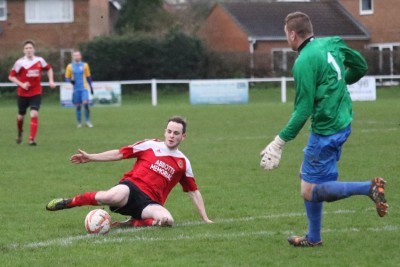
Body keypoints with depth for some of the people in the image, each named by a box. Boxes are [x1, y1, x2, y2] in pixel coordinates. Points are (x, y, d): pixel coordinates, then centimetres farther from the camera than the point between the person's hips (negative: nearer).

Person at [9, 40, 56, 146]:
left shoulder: (40, 60, -3)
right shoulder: (20, 62, -10)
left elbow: (49, 69, 16)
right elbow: (11, 76, -7)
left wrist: (51, 81, 3)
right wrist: (21, 84, -20)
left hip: (36, 93, 0)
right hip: (22, 93, 0)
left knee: (34, 115, -18)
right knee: (21, 116, 13)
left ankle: (32, 139, -17)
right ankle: (19, 132, 45)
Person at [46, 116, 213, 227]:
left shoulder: (183, 163, 17)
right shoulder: (151, 145, 10)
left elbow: (194, 192, 22)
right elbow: (120, 154, 10)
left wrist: (205, 219, 18)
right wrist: (90, 158, 5)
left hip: (149, 202, 2)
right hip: (133, 186, -2)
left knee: (167, 220, -33)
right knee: (115, 196, -39)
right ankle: (69, 202, -17)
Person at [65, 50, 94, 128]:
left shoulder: (85, 65, 6)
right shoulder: (70, 66, 5)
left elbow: (88, 77, 14)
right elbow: (67, 78, 7)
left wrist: (91, 87, 14)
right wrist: (70, 80, -15)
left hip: (84, 88, -1)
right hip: (76, 89, 1)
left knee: (85, 103, -18)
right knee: (78, 106, 2)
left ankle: (88, 121, -4)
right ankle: (79, 123, 13)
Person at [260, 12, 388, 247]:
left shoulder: (304, 62, -19)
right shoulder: (331, 44, 4)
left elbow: (303, 109, -20)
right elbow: (361, 66, 18)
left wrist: (280, 141, -15)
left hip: (326, 130, -9)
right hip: (343, 122, 9)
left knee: (310, 192, -1)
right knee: (307, 176, 19)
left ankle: (370, 188, -14)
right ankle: (313, 238, 25)